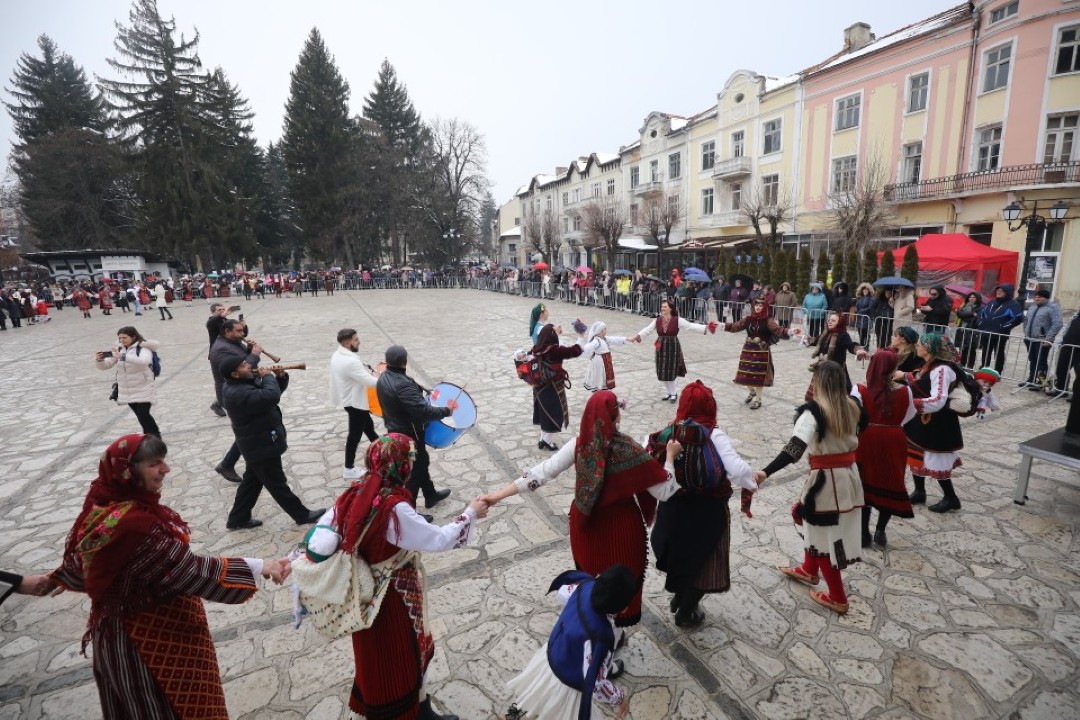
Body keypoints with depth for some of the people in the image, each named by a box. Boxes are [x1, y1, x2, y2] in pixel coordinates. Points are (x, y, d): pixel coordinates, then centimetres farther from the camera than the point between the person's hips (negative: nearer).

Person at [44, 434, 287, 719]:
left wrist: (57, 579, 32)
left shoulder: (106, 505, -6)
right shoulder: (133, 524, -36)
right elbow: (188, 570, -33)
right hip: (149, 638, -9)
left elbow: (80, 559, 10)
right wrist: (256, 567, -30)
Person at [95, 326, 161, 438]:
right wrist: (99, 360, -17)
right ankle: (150, 435, 31)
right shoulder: (119, 349, 7)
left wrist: (122, 356, -40)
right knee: (140, 415, 15)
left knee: (143, 415, -12)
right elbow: (105, 365, 6)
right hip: (126, 391, 6)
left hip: (143, 389, -6)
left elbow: (144, 361, -33)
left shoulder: (143, 348, -12)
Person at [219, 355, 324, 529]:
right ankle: (302, 515, 15)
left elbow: (276, 389, 15)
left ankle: (238, 519, 34)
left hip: (258, 444, 10)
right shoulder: (238, 393, -27)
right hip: (261, 446, -10)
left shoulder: (248, 381, 5)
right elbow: (271, 396, -39)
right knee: (277, 484, 4)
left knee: (252, 481, 21)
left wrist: (281, 377, -6)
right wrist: (268, 377, -22)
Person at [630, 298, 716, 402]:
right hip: (661, 348, 4)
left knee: (670, 372, -3)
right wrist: (637, 337, -8)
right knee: (662, 373, 8)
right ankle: (670, 392, 25)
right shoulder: (657, 320, 1)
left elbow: (691, 326, -13)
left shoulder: (677, 320, -10)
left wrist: (706, 328, -23)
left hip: (673, 347, -4)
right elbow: (647, 330, 2)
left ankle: (674, 393, 17)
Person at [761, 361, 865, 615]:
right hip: (849, 476, 8)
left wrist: (766, 472, -42)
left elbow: (795, 447, -35)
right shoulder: (851, 407, -2)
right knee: (815, 526, 26)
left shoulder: (814, 410, -22)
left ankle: (838, 598, 24)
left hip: (826, 480, -7)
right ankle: (809, 570, 45)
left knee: (823, 537, 10)